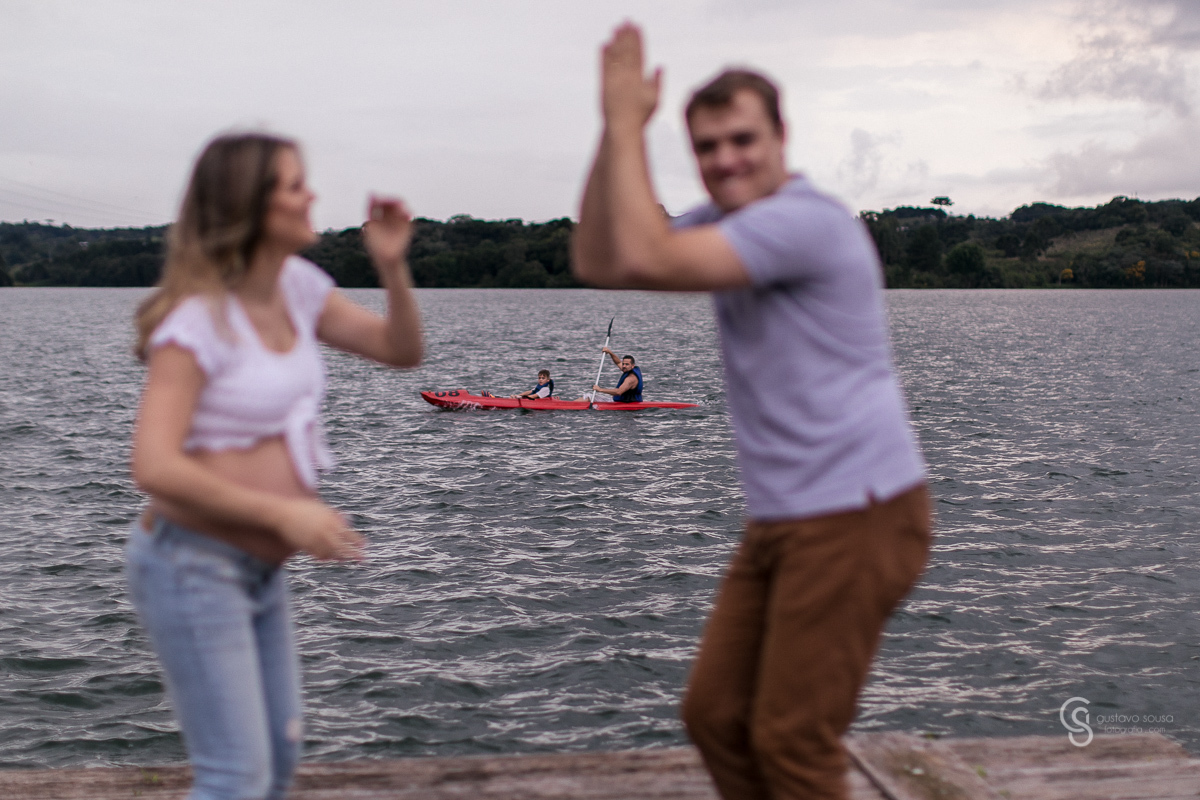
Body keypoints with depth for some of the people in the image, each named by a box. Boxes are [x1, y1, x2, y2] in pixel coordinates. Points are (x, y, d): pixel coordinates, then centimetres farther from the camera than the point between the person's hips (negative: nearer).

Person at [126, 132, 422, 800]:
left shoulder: (296, 285, 5)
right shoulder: (198, 319, -18)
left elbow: (402, 350, 10)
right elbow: (154, 467, -24)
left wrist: (392, 266, -7)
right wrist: (284, 512, -22)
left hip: (259, 570, 8)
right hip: (194, 565, -8)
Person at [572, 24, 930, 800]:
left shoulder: (805, 220, -18)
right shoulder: (730, 224, 12)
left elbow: (646, 260, -27)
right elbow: (599, 262, 9)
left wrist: (628, 125, -17)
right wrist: (616, 129, -1)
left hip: (857, 515, -9)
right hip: (783, 520, 9)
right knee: (715, 715, 11)